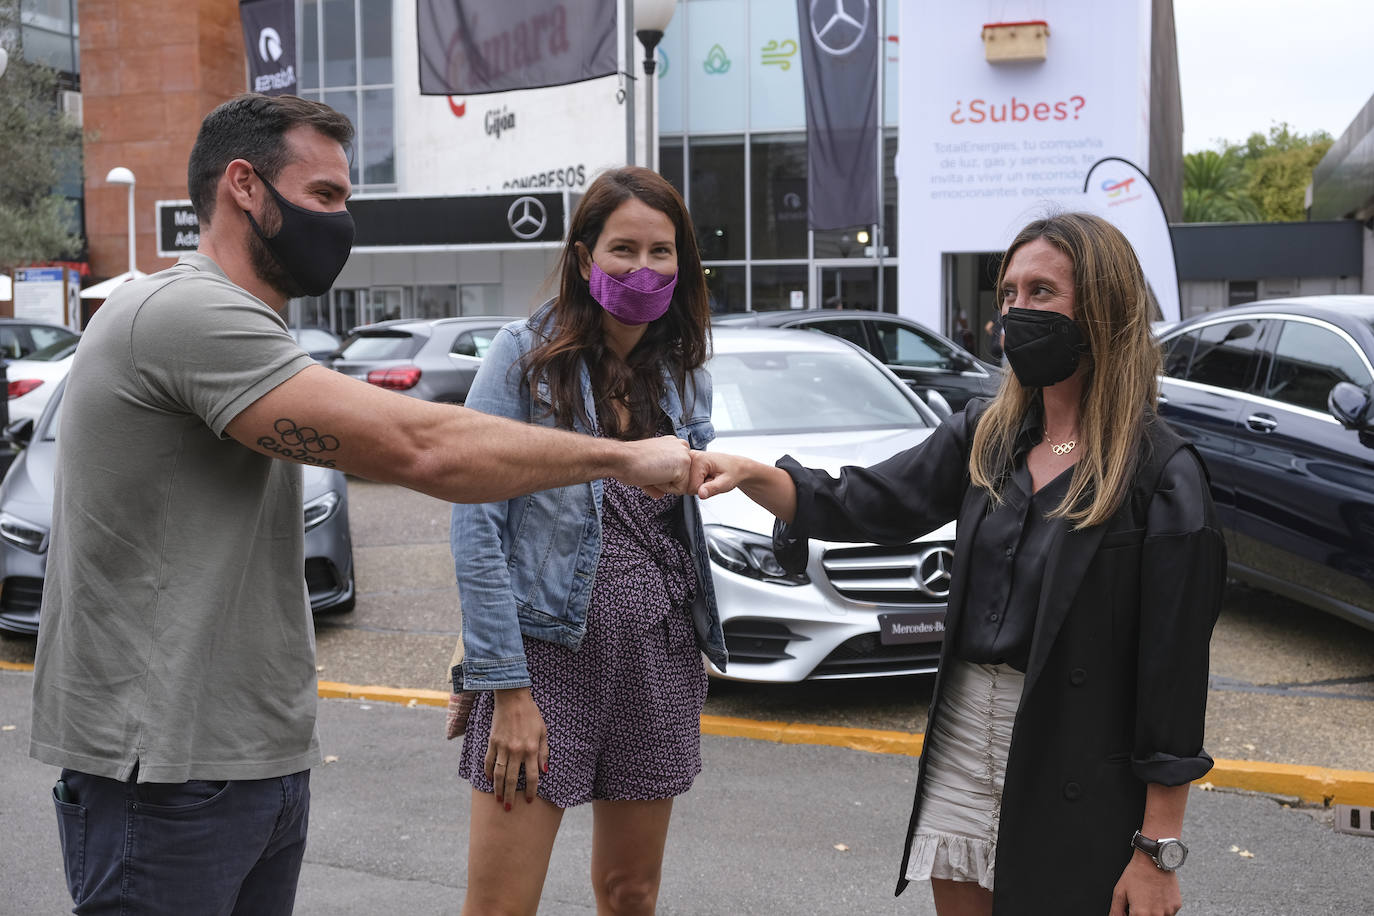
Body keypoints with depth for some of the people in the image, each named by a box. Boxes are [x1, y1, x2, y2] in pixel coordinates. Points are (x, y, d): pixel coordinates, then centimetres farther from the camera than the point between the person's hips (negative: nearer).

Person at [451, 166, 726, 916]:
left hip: (661, 656, 5)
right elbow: (477, 525, -12)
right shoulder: (525, 355, -7)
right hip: (547, 651, -5)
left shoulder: (683, 373, 9)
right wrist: (507, 688, -16)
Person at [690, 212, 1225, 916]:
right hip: (965, 736, 5)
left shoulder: (1159, 476, -12)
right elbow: (859, 506, 0)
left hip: (1078, 774, -5)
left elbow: (1174, 670, -12)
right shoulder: (987, 435, 5)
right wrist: (750, 474, -18)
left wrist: (1159, 850, -12)